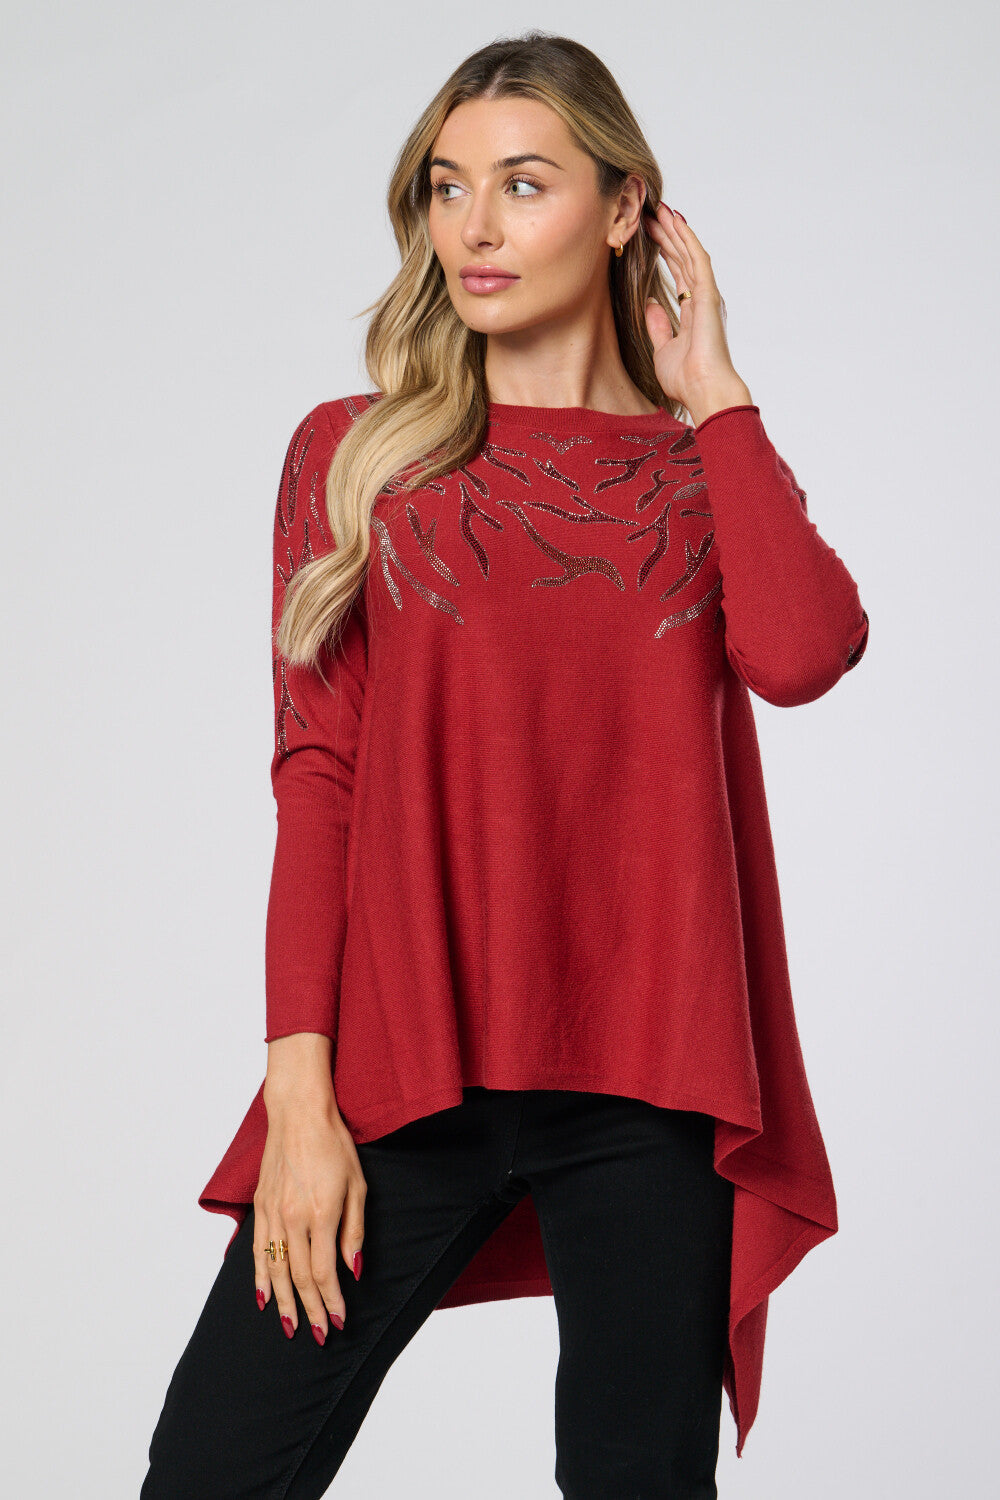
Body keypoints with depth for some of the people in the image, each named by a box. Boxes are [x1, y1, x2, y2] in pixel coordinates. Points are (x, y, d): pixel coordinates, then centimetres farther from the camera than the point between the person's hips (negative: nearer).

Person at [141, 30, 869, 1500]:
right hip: (404, 1066, 0)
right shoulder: (353, 454, 8)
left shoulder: (706, 463, 11)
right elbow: (317, 777, 1)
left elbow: (804, 655, -11)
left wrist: (713, 395, 0)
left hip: (648, 1076, 1)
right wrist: (299, 1093, -8)